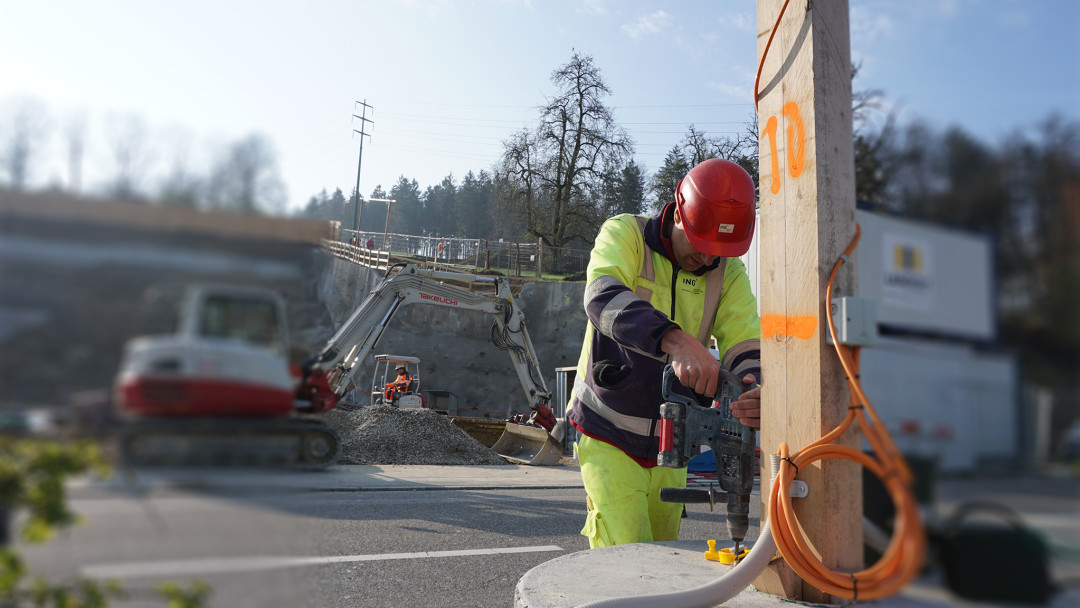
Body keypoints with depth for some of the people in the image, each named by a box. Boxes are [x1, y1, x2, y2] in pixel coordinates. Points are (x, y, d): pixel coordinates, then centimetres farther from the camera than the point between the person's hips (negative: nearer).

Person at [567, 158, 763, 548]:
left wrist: (758, 389, -33)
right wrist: (674, 340, -49)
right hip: (609, 438, -5)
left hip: (669, 446, 5)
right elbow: (603, 297, -32)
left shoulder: (729, 272, 1)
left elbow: (746, 345, -9)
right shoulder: (624, 234, -12)